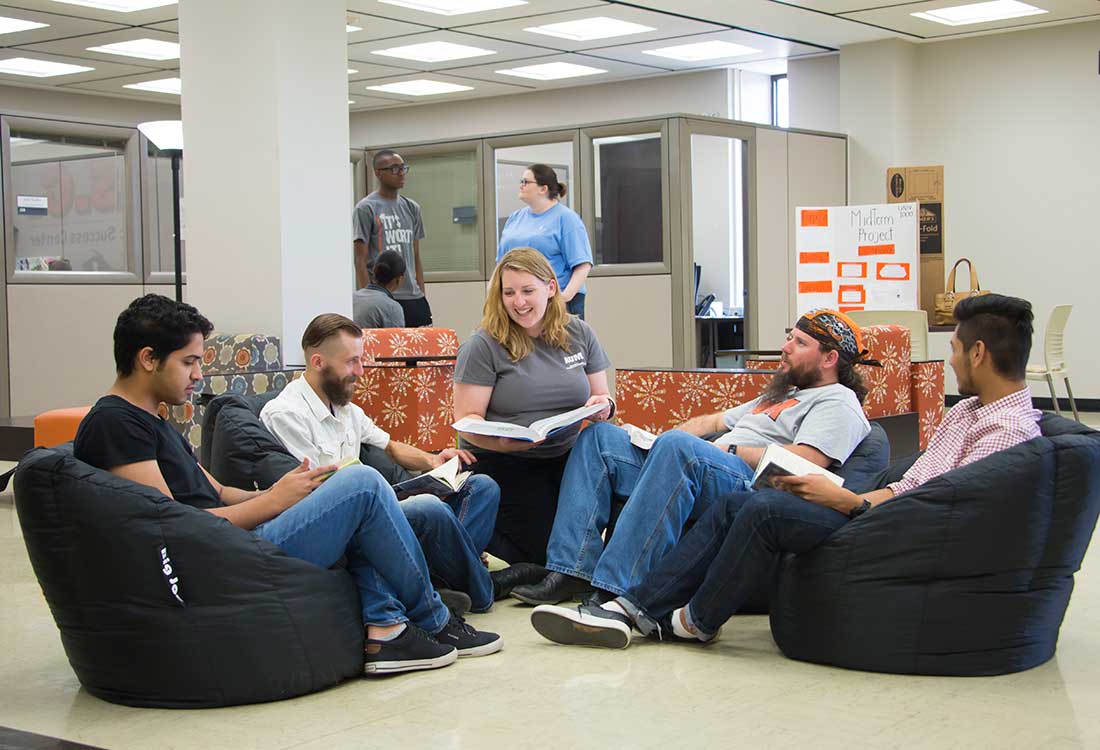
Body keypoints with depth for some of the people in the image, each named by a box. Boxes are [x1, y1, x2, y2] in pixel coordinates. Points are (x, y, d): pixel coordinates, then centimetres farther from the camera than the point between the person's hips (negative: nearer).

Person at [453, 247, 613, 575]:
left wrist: (602, 407, -10)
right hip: (503, 463, -5)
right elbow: (467, 420, -9)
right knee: (543, 555, -18)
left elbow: (602, 398, 15)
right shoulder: (483, 346, -6)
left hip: (565, 458, 5)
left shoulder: (579, 334, 8)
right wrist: (502, 441, -30)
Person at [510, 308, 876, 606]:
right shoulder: (781, 394, 35)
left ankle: (616, 591, -41)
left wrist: (732, 450, -6)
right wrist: (655, 443, 20)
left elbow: (802, 464, -14)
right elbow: (713, 421, 36)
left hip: (752, 486, -10)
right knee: (599, 436, 2)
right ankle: (573, 569, -15)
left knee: (677, 445, -39)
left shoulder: (838, 403, 4)